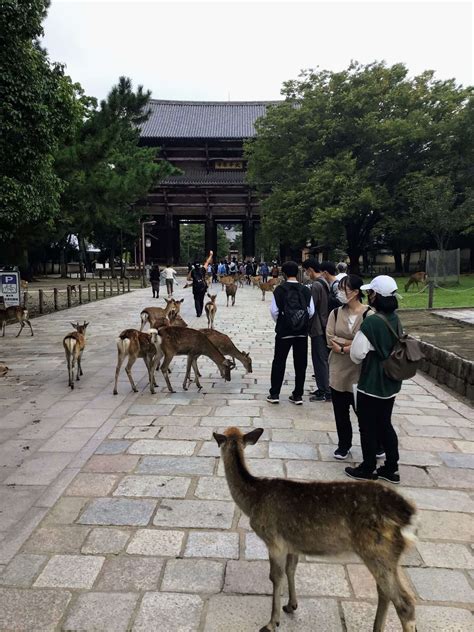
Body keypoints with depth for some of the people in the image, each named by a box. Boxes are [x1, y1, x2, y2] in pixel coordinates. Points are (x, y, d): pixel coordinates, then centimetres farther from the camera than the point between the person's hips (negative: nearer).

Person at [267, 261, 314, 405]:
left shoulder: (280, 289, -8)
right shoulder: (305, 290, -2)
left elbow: (274, 311, -9)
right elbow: (311, 311, -3)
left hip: (284, 331, -2)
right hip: (302, 332, 2)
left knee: (279, 362, 9)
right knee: (300, 363, 10)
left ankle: (274, 394, 13)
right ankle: (298, 395, 16)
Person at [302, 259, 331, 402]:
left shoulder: (316, 285, -18)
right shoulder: (325, 283, 9)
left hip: (318, 328, -9)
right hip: (325, 326, 9)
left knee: (319, 360, -2)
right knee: (324, 359, 15)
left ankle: (325, 392, 3)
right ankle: (323, 388, 25)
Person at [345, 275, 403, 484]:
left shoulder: (371, 322, -23)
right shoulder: (396, 320, 1)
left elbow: (357, 354, -19)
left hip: (371, 384, -7)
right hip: (390, 383, 7)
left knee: (368, 427, 8)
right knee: (385, 424, 19)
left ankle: (367, 469, 22)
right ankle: (391, 468, 27)